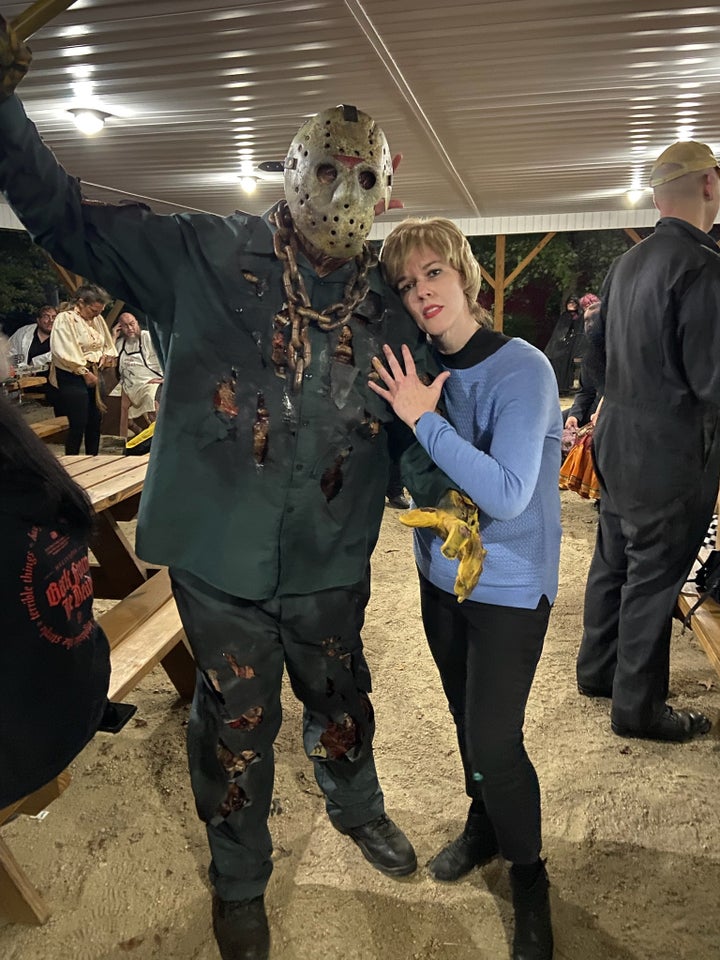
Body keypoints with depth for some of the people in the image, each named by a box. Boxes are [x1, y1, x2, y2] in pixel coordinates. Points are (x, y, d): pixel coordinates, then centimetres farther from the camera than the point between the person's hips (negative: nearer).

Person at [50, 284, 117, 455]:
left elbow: (109, 345, 21)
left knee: (95, 421, 12)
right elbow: (65, 353, -20)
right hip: (73, 378, -7)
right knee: (78, 425, -7)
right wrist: (84, 373, -16)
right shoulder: (65, 319, -12)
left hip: (94, 375, 7)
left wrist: (106, 355, 0)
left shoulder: (97, 319, 10)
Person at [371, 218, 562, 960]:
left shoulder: (521, 369, -20)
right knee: (466, 718, 21)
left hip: (509, 584, -5)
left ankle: (528, 876, 27)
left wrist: (424, 418, -28)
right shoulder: (419, 369, -2)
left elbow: (507, 494, -29)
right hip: (441, 571, 6)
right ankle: (483, 827, 46)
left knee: (494, 741, -1)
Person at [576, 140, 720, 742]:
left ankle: (598, 669, 36)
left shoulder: (628, 263, 8)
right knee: (654, 579, 4)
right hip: (670, 451, -8)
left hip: (618, 441, 8)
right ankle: (638, 706, 19)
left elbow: (600, 353, 15)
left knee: (614, 561, 19)